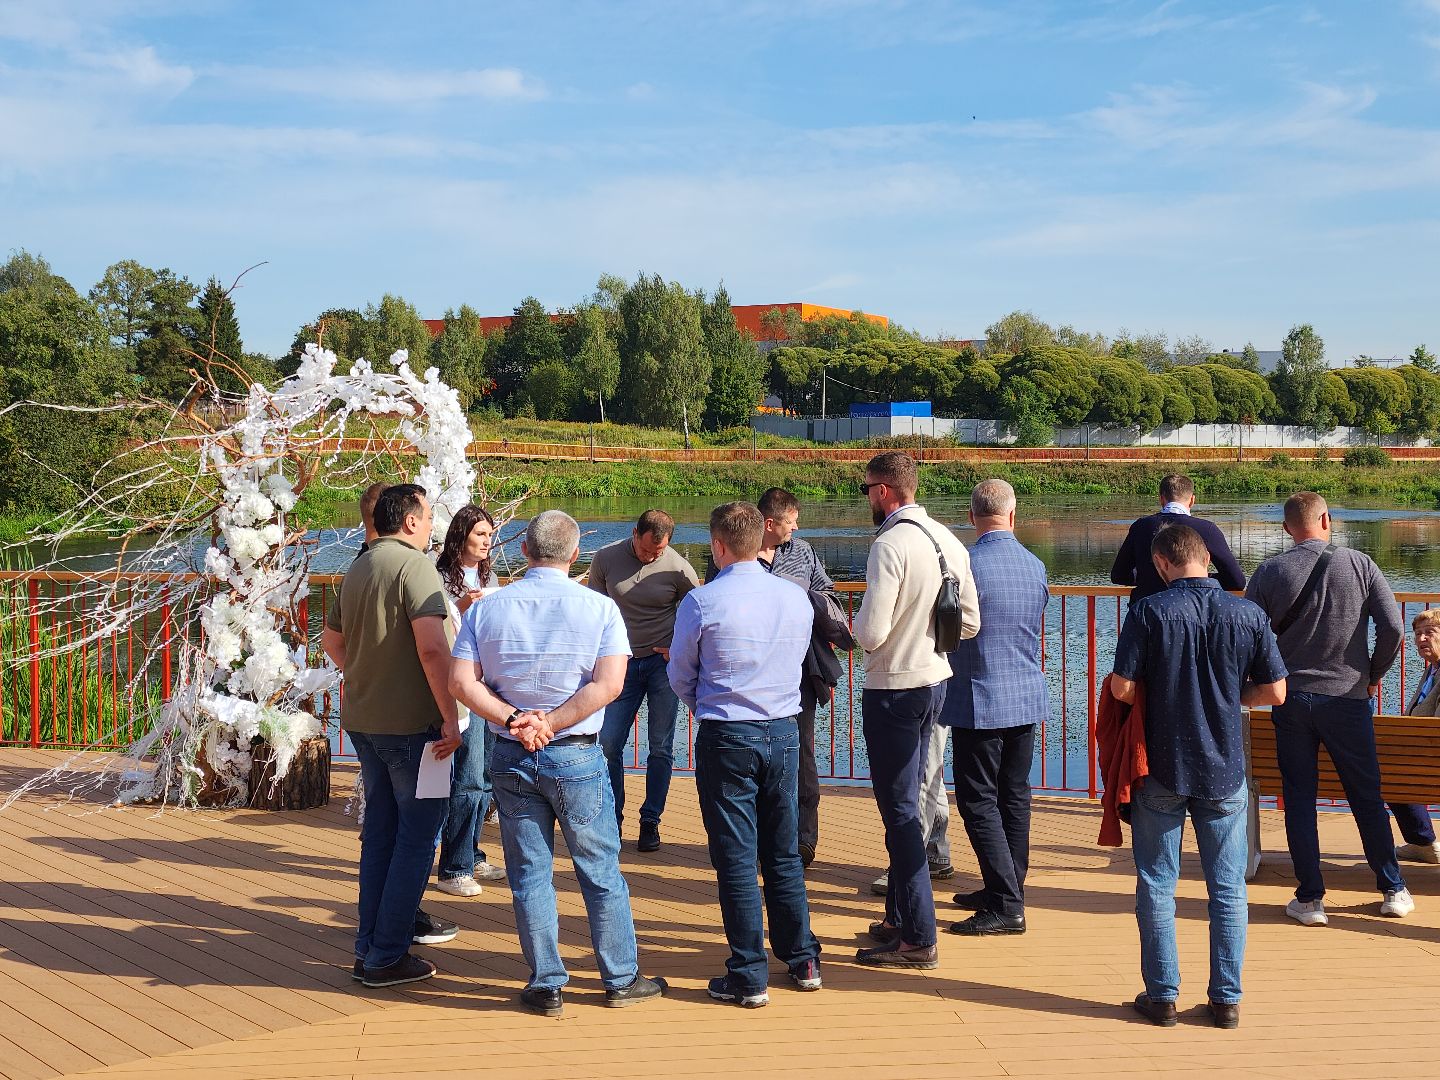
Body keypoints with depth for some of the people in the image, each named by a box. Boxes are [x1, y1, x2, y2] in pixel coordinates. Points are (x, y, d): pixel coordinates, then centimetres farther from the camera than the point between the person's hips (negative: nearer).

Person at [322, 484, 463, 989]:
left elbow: (332, 639, 25)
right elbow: (433, 648, -24)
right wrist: (450, 718, -21)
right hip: (410, 723, -8)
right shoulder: (413, 566, -15)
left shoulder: (356, 570, 12)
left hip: (362, 720, 8)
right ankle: (387, 957, 2)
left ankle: (369, 947, 21)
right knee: (417, 838, 0)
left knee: (379, 832, 16)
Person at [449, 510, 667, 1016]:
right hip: (577, 757, -2)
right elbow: (608, 683, -17)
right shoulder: (599, 609, -5)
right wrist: (551, 722, -14)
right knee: (601, 871, 10)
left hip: (511, 760, 2)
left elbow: (461, 681, -8)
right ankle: (621, 979, 19)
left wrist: (514, 721, -13)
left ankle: (546, 985, 15)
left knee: (529, 875, 10)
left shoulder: (486, 608, 1)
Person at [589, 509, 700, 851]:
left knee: (661, 747, 1)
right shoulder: (605, 559, -5)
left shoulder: (678, 569, -10)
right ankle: (611, 819, 14)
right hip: (622, 662, 2)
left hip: (663, 662, -2)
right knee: (608, 743, -1)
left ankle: (650, 821, 12)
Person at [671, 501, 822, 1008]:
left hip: (726, 738, -4)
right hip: (785, 732, 4)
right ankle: (802, 960, 25)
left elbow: (680, 676, 1)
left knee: (736, 858, 3)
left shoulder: (702, 602, -12)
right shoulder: (796, 597, 1)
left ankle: (748, 978, 7)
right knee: (784, 852, 16)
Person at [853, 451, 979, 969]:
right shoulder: (947, 539, 6)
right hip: (934, 680, 9)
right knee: (907, 804, 19)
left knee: (899, 811, -2)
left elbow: (870, 634, -22)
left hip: (894, 689, -9)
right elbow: (970, 622, 10)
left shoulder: (890, 545, -19)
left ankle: (918, 939, 2)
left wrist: (858, 621, -1)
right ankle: (901, 917, 30)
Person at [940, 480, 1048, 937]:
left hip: (979, 701, -6)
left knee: (978, 800, -2)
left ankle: (1006, 905, -5)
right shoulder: (1036, 566, 4)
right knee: (1014, 796, 14)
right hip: (1027, 698, 7)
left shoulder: (967, 565, -16)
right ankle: (1007, 890, 23)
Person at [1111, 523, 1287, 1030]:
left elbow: (1122, 688, -14)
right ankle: (1227, 999, 14)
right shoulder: (1248, 614, -4)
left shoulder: (1148, 612, -11)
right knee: (1228, 889, 11)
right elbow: (1274, 691, -1)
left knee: (1156, 884, 9)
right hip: (1226, 770, 2)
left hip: (1162, 769, -2)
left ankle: (1162, 995, 13)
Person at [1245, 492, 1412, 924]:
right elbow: (1393, 629, -9)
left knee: (1299, 799, 8)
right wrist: (1373, 675, 7)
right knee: (1367, 797, 13)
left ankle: (1310, 899, 9)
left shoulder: (1269, 572, -3)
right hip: (1348, 699, 0)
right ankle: (1393, 891, 21)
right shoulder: (1360, 564, -4)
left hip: (1290, 699, 0)